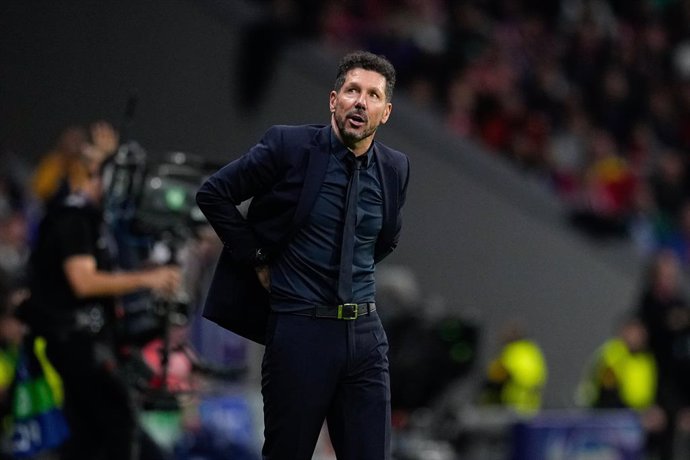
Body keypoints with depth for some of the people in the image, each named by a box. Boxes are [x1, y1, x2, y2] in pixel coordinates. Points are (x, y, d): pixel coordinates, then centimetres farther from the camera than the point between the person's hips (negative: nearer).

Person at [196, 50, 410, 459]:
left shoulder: (395, 168, 6)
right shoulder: (290, 146, -7)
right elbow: (213, 194, -2)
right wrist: (257, 259, -1)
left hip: (365, 332, 4)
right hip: (300, 329, -4)